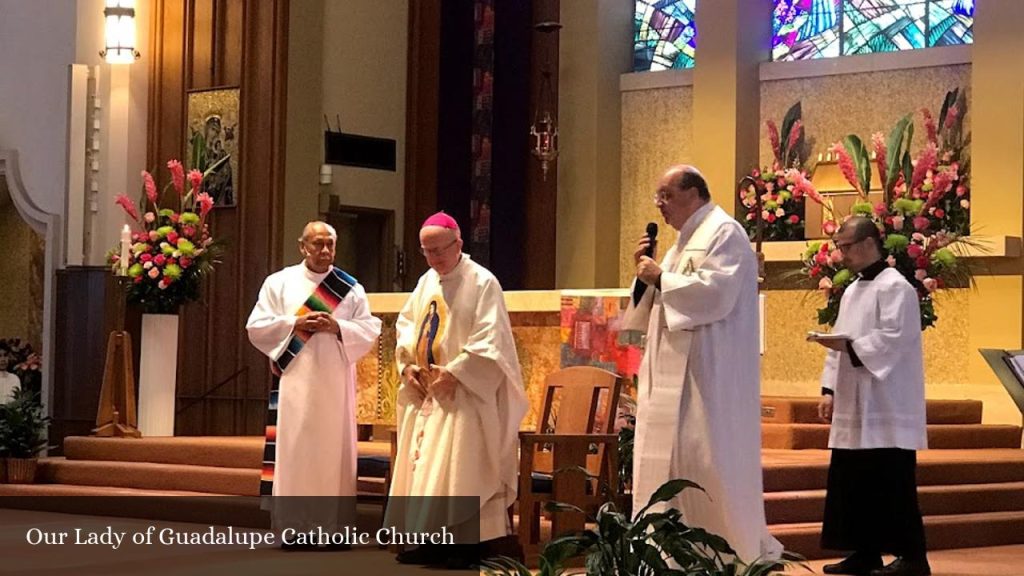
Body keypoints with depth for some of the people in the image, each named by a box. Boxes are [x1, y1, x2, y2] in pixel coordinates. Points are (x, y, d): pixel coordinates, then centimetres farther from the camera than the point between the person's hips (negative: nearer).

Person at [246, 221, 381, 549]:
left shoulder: (350, 288, 9)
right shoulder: (279, 282, 6)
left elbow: (370, 330, 3)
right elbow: (256, 326, 1)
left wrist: (338, 327, -14)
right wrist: (294, 323, -12)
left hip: (333, 383, 1)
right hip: (293, 381, -1)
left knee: (332, 449, 1)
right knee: (292, 450, -6)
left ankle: (330, 522, 5)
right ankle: (291, 522, -4)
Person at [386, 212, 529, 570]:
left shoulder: (482, 283, -11)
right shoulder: (426, 282, 12)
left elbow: (490, 341, -16)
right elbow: (406, 324, 18)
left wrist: (454, 373, -21)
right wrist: (407, 365, 1)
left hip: (464, 393, -7)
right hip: (425, 391, 7)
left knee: (457, 465, -11)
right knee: (421, 464, 7)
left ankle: (465, 543, -8)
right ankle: (430, 541, 12)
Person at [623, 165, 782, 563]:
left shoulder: (724, 232, -9)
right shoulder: (686, 239, 20)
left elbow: (715, 293, -23)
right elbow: (666, 305, 22)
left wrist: (661, 277, -14)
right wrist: (647, 275, 5)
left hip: (707, 372, -10)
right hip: (675, 370, 10)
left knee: (705, 459, -10)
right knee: (668, 458, 6)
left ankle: (743, 547, 0)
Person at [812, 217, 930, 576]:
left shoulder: (894, 287, -9)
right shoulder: (852, 291, 18)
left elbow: (894, 340, -19)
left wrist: (850, 347, -22)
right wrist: (830, 389, 12)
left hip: (885, 409, -9)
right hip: (854, 406, 9)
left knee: (891, 486, -6)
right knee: (855, 484, 9)